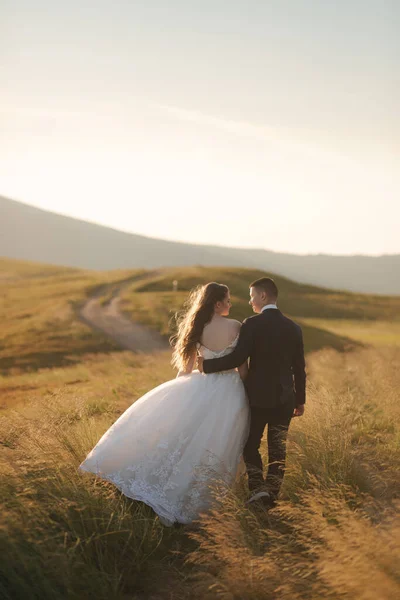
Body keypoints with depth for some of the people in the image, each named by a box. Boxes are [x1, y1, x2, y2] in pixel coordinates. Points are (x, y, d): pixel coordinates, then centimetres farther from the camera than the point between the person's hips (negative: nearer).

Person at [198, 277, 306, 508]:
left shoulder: (252, 324, -12)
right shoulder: (294, 328, 3)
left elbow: (237, 358, -19)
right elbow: (299, 368, 6)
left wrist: (207, 365, -6)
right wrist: (300, 400, 15)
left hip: (258, 396, -4)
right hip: (285, 398, 4)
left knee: (251, 444, 12)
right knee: (278, 449, 10)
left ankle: (259, 488, -2)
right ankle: (272, 495, 9)